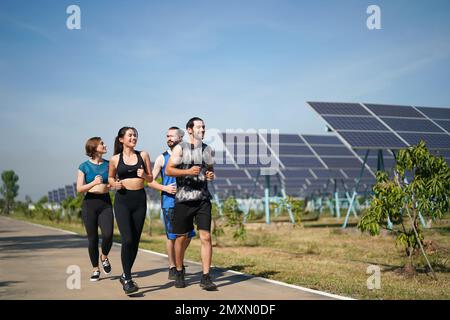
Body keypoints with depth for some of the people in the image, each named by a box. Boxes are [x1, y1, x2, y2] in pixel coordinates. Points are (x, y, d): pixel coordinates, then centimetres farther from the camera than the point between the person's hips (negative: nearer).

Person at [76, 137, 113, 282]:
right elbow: (79, 189, -5)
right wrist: (94, 183, -21)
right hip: (90, 203, -1)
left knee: (108, 234, -16)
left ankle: (104, 257, 15)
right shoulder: (84, 166, 0)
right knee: (92, 238, 0)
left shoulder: (108, 164, 7)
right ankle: (95, 269, 15)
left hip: (105, 202, 2)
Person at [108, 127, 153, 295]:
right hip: (122, 200, -3)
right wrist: (115, 184, -4)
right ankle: (128, 280, -6)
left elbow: (150, 179, 12)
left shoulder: (143, 155, 7)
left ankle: (125, 275, 23)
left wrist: (144, 175, -10)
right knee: (127, 239, -14)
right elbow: (111, 178, 18)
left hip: (139, 200, 3)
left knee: (135, 241, 6)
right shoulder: (115, 159, 3)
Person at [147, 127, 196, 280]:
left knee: (188, 234, 6)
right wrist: (165, 188, -13)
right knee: (172, 236, -1)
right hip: (169, 201, -3)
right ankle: (172, 267, 11)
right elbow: (151, 181, 3)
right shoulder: (162, 158, 3)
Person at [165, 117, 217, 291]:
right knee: (181, 237, 6)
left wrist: (211, 175, 1)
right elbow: (168, 170, -6)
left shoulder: (208, 149, 13)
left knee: (206, 236, -8)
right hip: (183, 199, -2)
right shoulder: (180, 148, 0)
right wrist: (188, 172, -20)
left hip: (203, 198, 3)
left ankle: (206, 278, -5)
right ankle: (179, 273, 24)